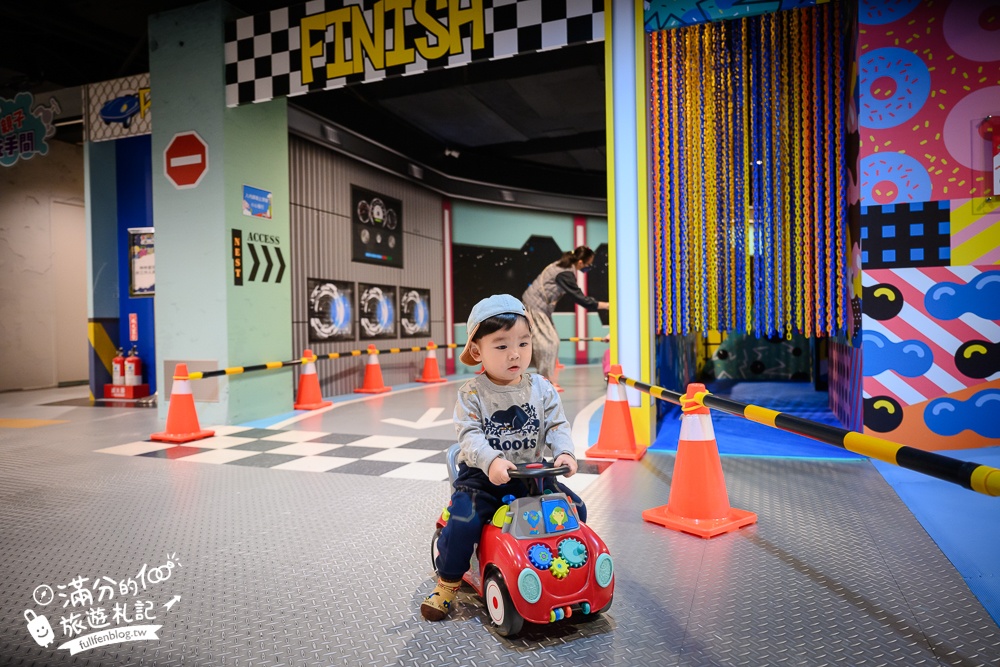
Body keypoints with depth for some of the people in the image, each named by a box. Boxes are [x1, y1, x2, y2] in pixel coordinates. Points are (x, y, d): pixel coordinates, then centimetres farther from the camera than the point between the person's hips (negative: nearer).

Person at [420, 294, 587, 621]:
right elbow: (469, 435, -18)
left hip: (532, 474, 3)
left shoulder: (542, 389, 0)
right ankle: (447, 582, 2)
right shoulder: (472, 394, -10)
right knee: (463, 521, -24)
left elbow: (557, 426, -2)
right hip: (483, 475, -3)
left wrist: (564, 453, -22)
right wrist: (492, 461, -36)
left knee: (575, 509, -5)